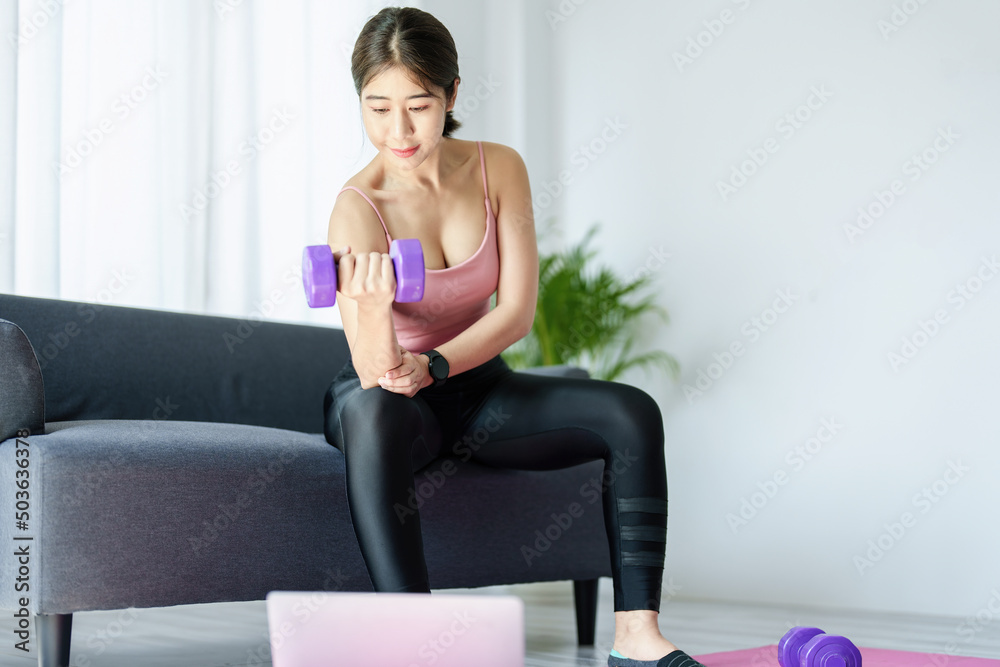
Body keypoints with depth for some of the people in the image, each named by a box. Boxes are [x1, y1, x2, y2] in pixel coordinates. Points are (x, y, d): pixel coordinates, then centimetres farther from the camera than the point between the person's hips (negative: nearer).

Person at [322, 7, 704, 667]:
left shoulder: (498, 169, -9)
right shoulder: (358, 209, -21)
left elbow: (518, 311, -11)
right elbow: (377, 376, -32)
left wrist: (429, 366, -26)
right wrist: (372, 310, -54)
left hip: (476, 388, 4)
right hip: (387, 401, -4)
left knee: (632, 412, -16)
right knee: (376, 414, -41)